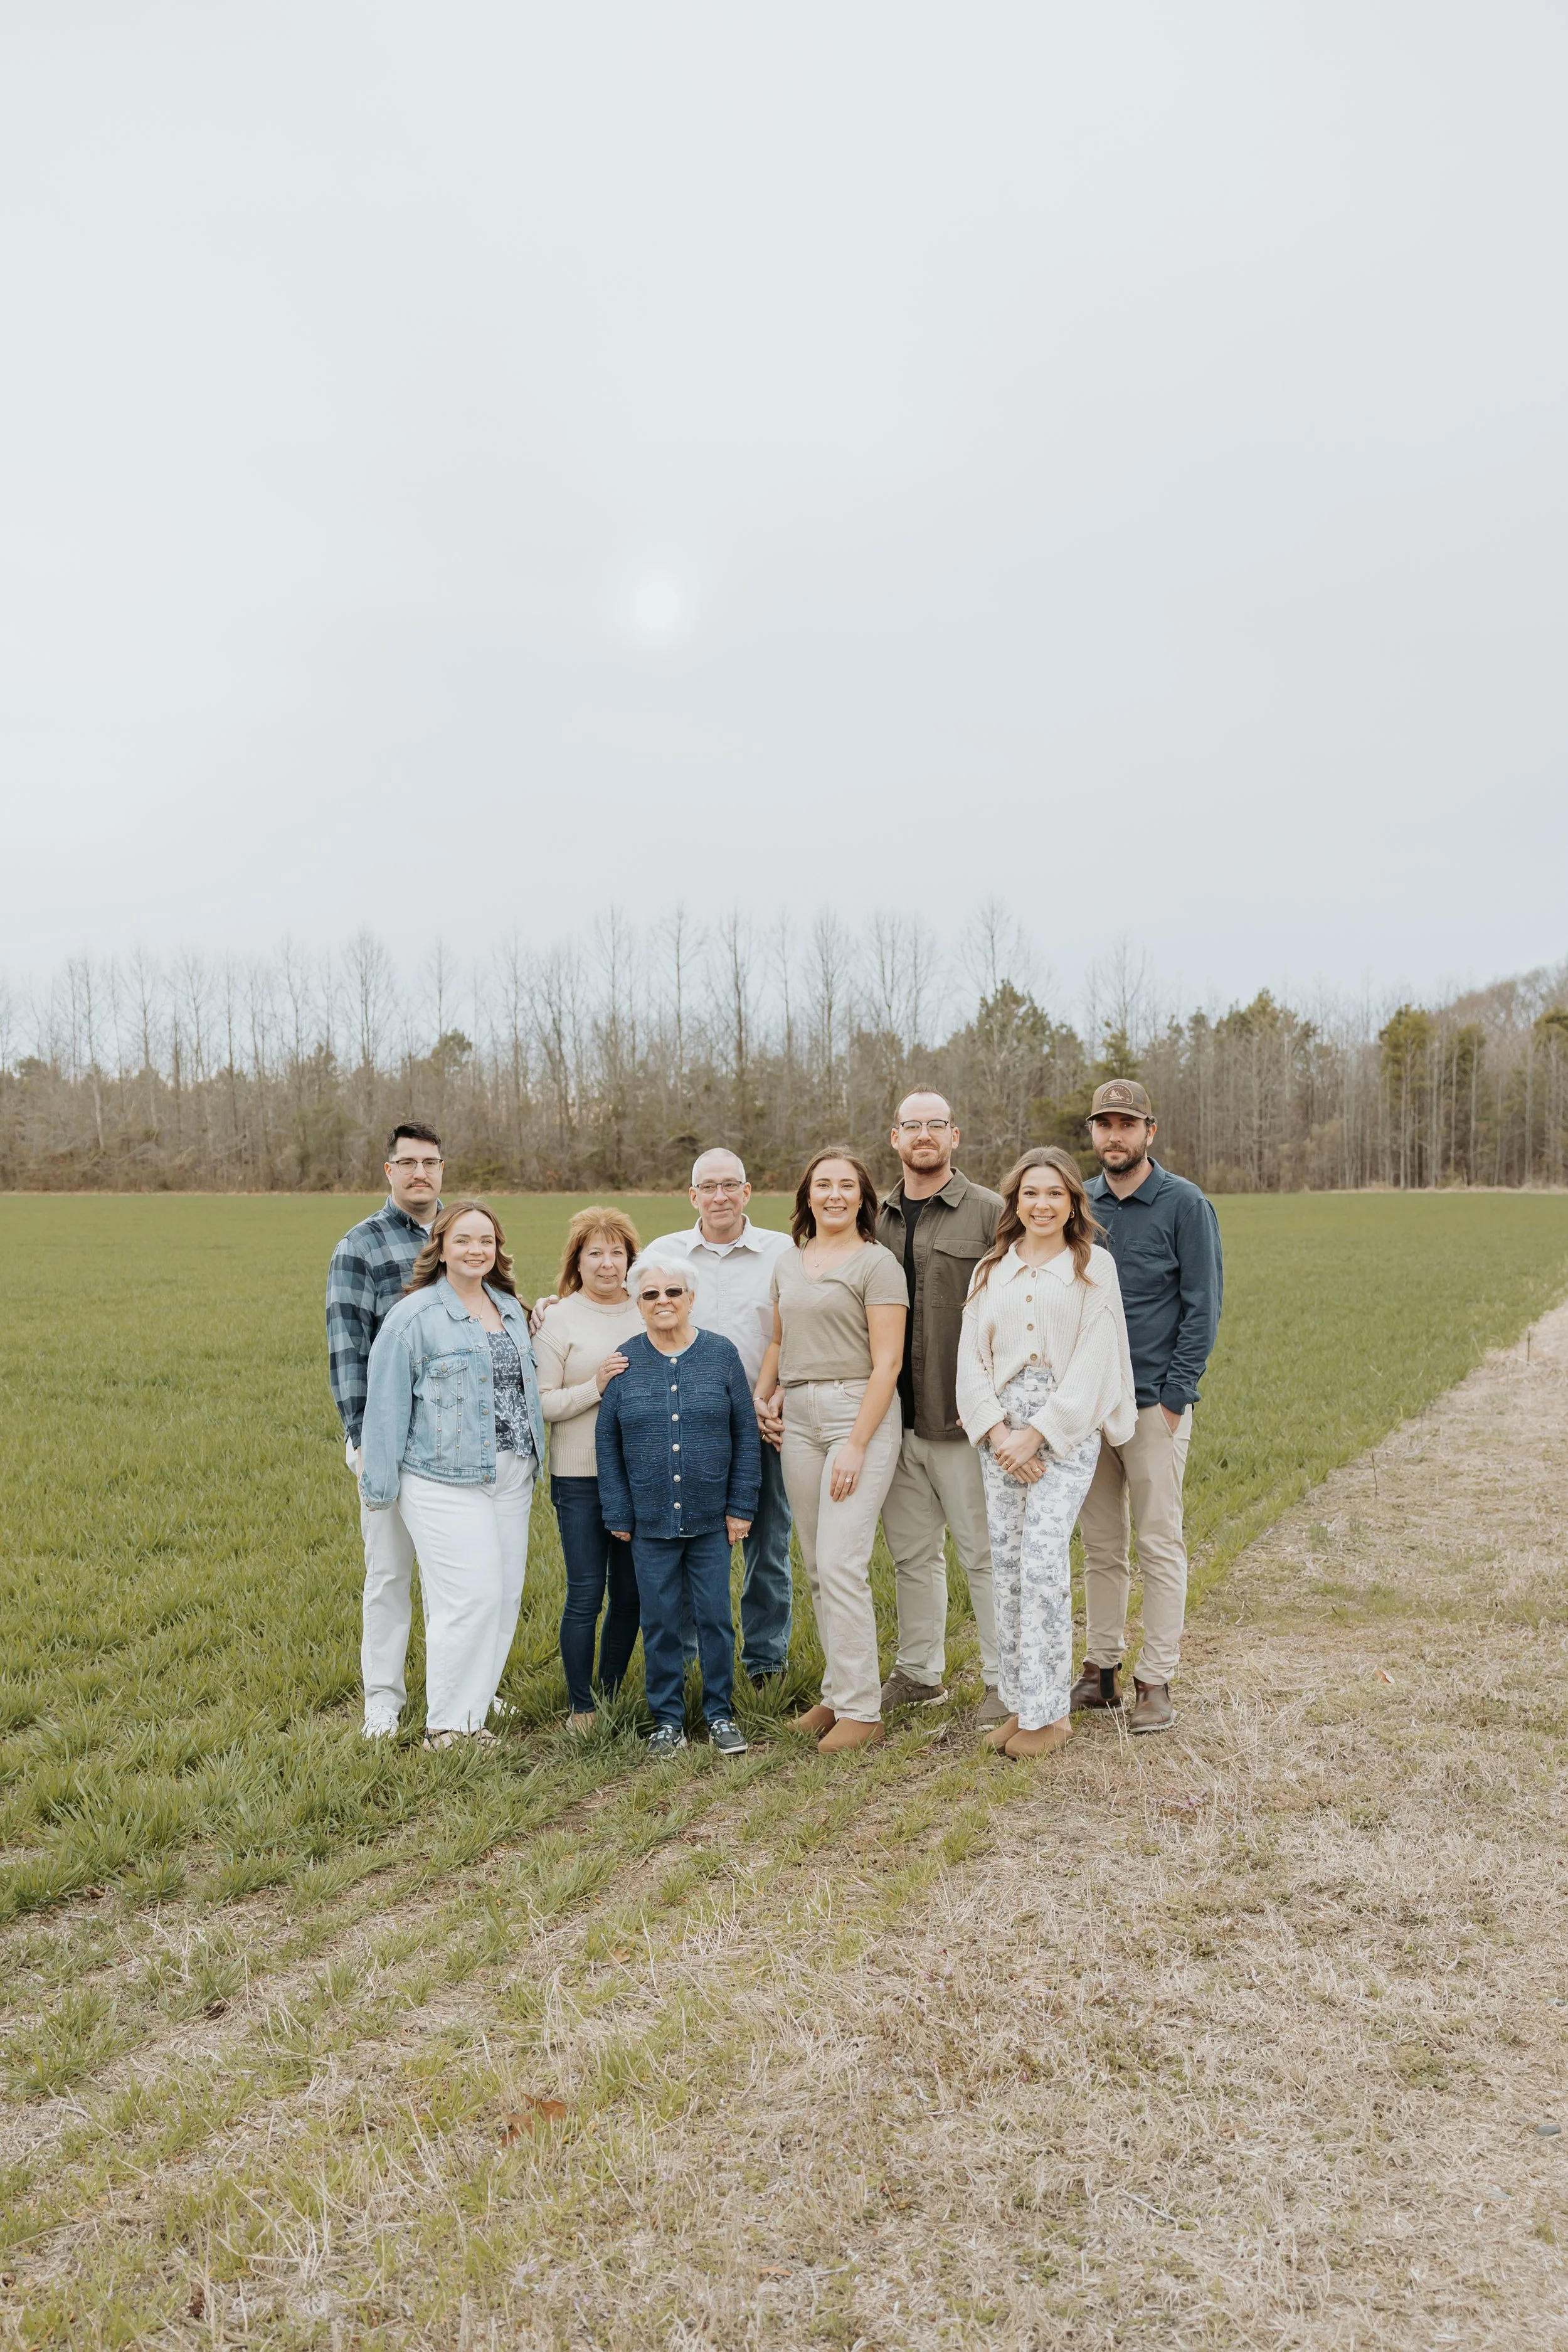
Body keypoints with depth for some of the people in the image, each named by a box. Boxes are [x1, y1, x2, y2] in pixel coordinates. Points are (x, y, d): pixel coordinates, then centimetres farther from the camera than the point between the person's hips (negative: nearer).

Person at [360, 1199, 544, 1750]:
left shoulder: (511, 1308, 12)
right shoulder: (415, 1316, -8)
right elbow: (387, 1404, -7)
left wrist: (532, 1463, 17)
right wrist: (382, 1485, -8)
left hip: (511, 1478, 7)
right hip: (447, 1482, -7)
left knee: (505, 1598, 8)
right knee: (471, 1597, -10)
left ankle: (474, 1713, 21)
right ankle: (445, 1725, 6)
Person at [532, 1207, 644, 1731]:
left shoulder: (645, 1314, 8)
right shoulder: (559, 1319, -4)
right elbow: (541, 1403, -9)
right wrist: (595, 1388, -20)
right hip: (581, 1477, -4)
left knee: (630, 1593, 11)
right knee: (586, 1594, 1)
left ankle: (612, 1691, 29)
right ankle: (581, 1706, 17)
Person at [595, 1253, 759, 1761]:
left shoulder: (721, 1354, -2)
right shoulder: (624, 1362, 0)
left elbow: (746, 1434, 1)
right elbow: (607, 1443, 3)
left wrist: (741, 1507, -2)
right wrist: (618, 1515, 1)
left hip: (711, 1520, 0)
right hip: (650, 1522, 1)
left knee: (715, 1617, 5)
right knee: (659, 1622, 8)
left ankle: (720, 1714, 21)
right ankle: (667, 1719, 22)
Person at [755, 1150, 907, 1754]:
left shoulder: (877, 1262, -6)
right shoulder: (787, 1263, 15)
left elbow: (886, 1363, -10)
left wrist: (857, 1446, -16)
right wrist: (760, 1397, 7)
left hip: (859, 1411, -6)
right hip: (796, 1416, 7)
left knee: (841, 1563, -10)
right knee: (818, 1566, 9)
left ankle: (861, 1710, 0)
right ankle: (838, 1692, 21)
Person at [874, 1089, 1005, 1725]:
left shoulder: (988, 1212, -4)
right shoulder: (876, 1219, 11)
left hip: (961, 1415, -5)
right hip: (893, 1415, 5)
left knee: (984, 1551, 3)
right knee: (911, 1552, 15)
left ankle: (1004, 1679, 16)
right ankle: (919, 1672, 28)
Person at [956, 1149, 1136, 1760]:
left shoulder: (1094, 1266, 2)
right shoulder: (992, 1270, 13)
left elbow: (1094, 1361, -6)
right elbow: (972, 1357, 8)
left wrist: (1037, 1433, -11)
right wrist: (996, 1431, -7)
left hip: (1067, 1427, -4)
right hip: (1000, 1428, 4)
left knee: (1042, 1561, -11)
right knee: (1006, 1565, 4)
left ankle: (1048, 1709, 1)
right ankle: (1018, 1702, 15)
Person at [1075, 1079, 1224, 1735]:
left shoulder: (1184, 1204, -5)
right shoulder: (1080, 1205, 9)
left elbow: (1202, 1307, -8)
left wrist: (1174, 1397, -13)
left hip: (1154, 1404, -5)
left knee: (1159, 1546, 1)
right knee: (1099, 1546, 12)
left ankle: (1155, 1682, 9)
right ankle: (1101, 1668, 23)